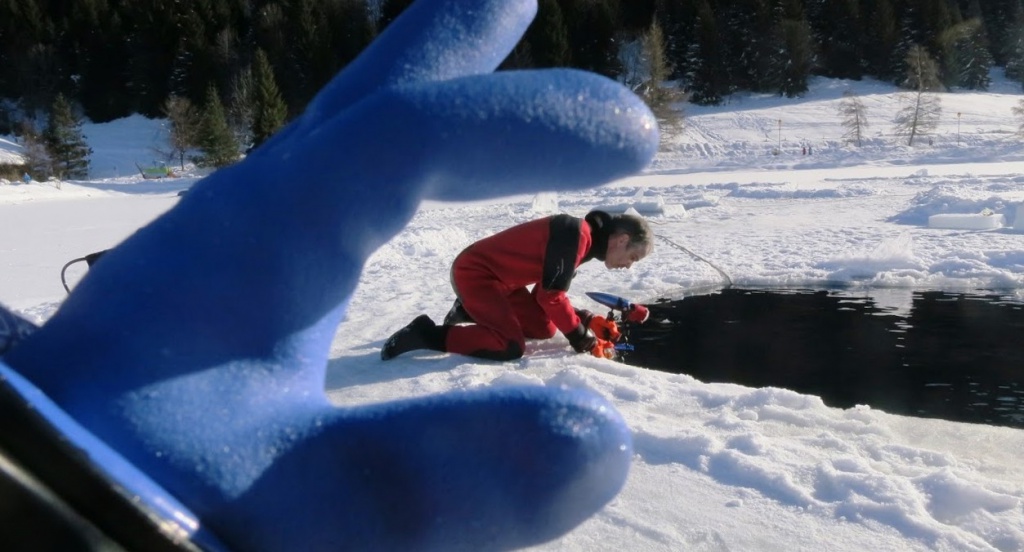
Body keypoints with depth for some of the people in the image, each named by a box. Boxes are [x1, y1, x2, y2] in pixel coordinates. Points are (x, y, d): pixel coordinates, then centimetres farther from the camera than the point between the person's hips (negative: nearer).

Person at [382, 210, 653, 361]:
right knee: (510, 347, -21)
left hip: (499, 277, 10)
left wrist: (587, 320, 1)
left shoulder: (578, 240, 9)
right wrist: (584, 341, -14)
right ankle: (425, 333, -11)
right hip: (473, 272, -10)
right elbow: (551, 296, -23)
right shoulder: (575, 233, -22)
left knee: (544, 328, 11)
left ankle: (469, 312, 22)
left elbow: (550, 294, 12)